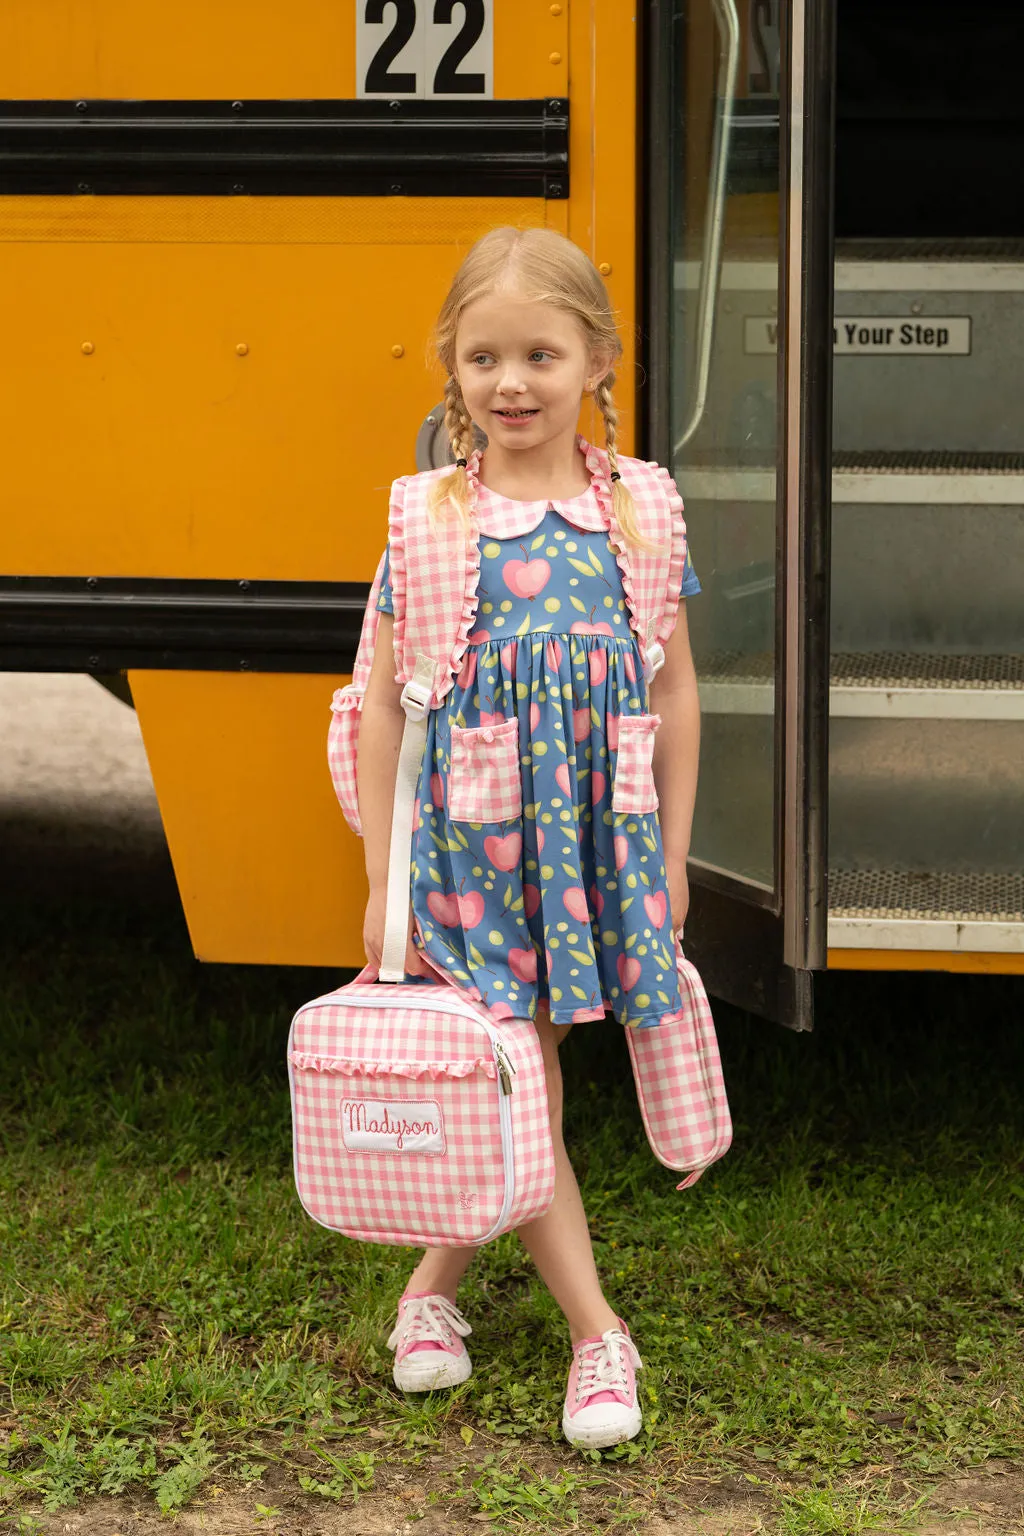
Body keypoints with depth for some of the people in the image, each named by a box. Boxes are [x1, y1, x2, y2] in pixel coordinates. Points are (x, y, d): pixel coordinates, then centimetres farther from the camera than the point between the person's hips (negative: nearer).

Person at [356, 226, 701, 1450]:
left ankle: (433, 1283, 28)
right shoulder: (431, 521, -4)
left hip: (602, 840, 2)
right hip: (472, 843, -2)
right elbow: (382, 705, -2)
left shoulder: (638, 511, 1)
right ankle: (596, 1334, 10)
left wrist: (671, 858, 7)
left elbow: (675, 692, 8)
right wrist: (384, 882, -3)